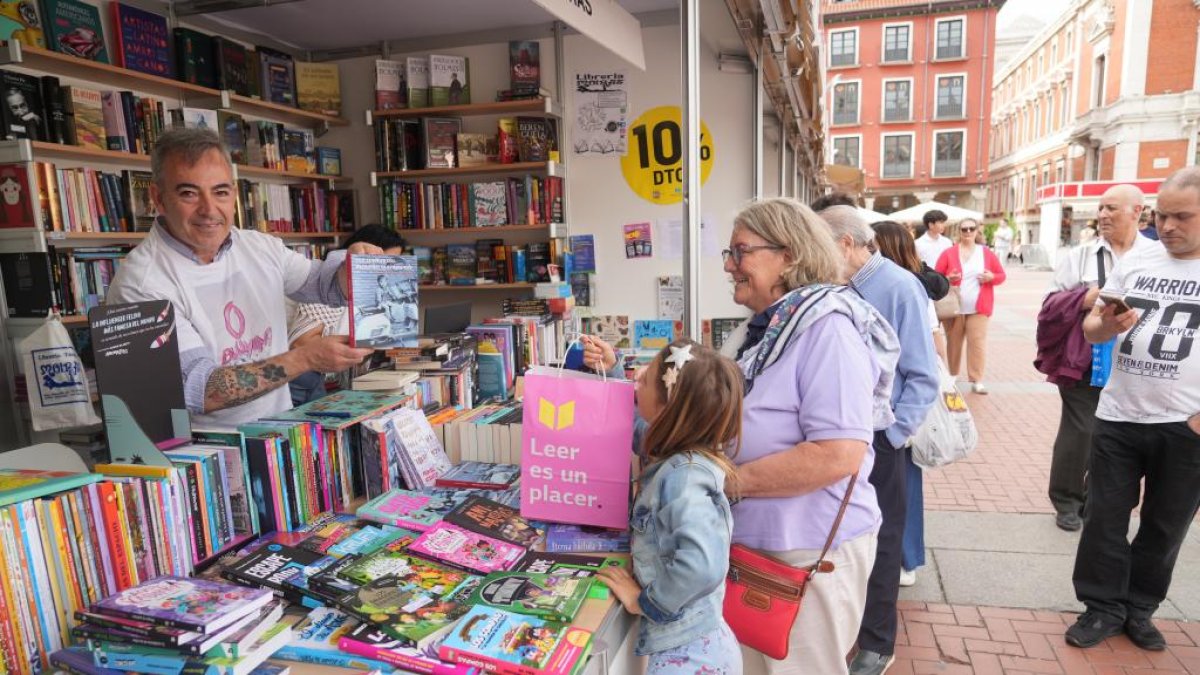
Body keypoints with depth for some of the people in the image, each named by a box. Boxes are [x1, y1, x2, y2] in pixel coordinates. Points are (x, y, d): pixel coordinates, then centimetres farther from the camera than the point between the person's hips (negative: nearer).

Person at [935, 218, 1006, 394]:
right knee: (953, 343, 6)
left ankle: (976, 380, -1)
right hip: (954, 307, -1)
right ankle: (951, 378, 17)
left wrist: (991, 277, -11)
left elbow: (1001, 275, 11)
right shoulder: (948, 253, 2)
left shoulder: (986, 253, 7)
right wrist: (948, 278, -19)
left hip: (978, 308, 1)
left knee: (978, 343, -5)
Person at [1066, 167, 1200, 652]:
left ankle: (1139, 608, 30)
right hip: (1118, 416, 2)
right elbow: (1090, 329, 9)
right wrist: (1108, 325, -15)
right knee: (1105, 518, 8)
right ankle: (1104, 608, 23)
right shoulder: (1135, 261, 4)